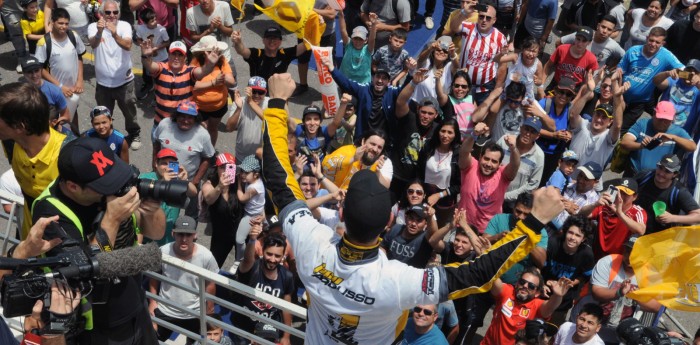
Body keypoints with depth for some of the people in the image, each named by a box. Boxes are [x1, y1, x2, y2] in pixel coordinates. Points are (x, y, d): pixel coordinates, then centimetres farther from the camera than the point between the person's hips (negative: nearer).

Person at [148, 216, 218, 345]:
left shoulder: (206, 256, -23)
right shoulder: (162, 252, -22)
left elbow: (210, 284, -7)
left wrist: (209, 309, 2)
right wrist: (152, 301, 0)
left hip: (194, 314, 0)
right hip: (165, 311, 0)